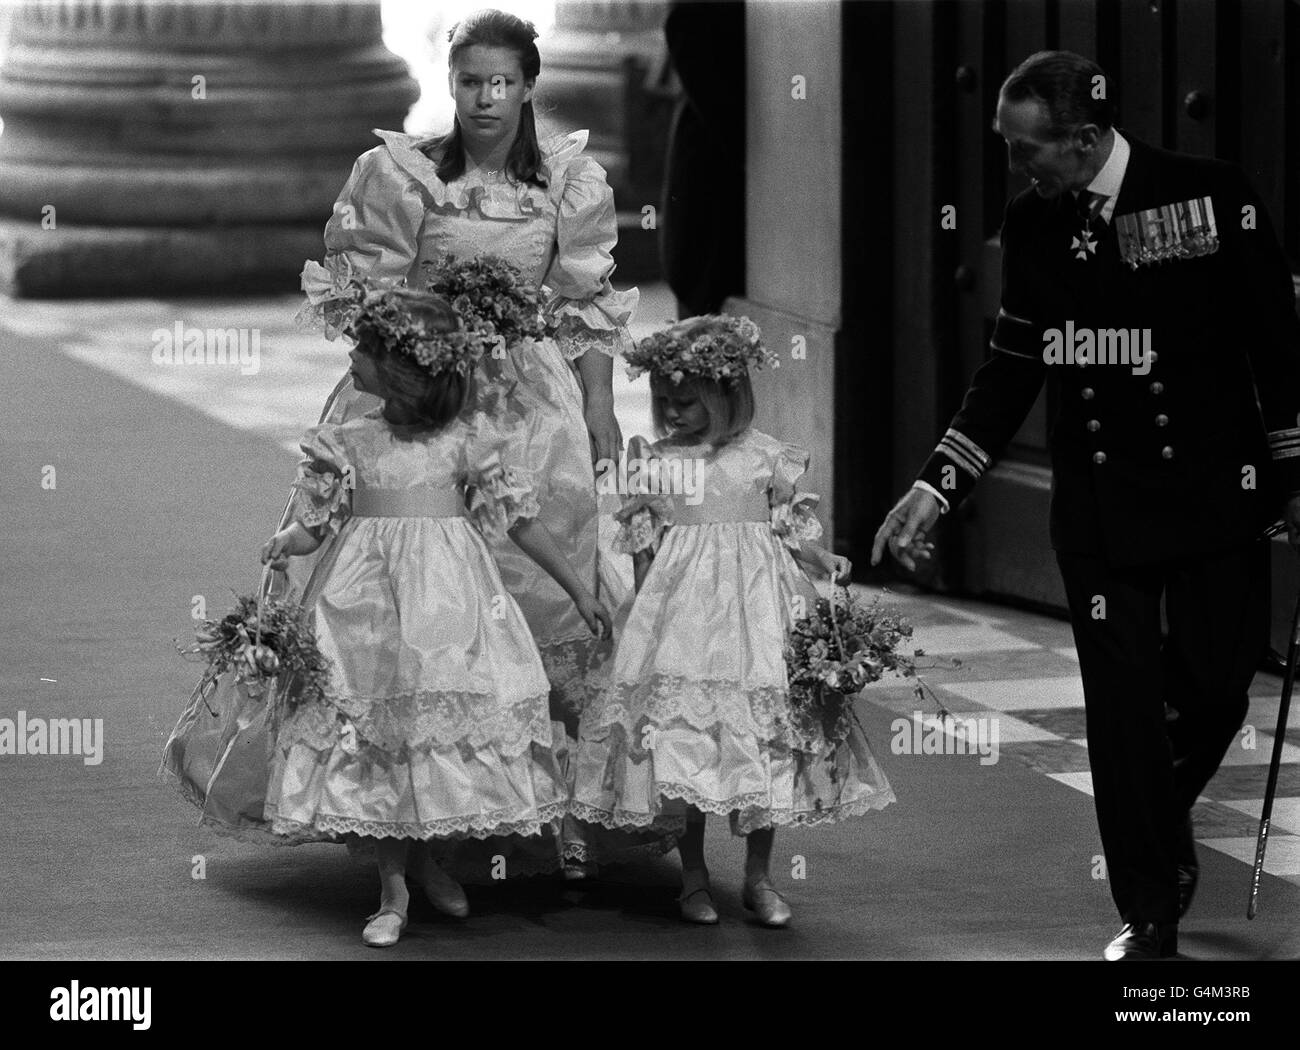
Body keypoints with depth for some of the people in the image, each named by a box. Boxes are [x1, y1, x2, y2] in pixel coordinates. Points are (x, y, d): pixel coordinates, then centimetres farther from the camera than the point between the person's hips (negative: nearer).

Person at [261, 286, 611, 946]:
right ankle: (395, 889, 4)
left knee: (451, 722, -5)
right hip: (369, 599, 1)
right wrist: (283, 545, -15)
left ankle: (420, 856, 17)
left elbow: (519, 518, 5)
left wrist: (577, 589, 6)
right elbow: (315, 525, 8)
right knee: (373, 731, -2)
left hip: (450, 594, -1)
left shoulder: (464, 442, 0)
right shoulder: (344, 444, 6)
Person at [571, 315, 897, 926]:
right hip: (680, 604, 1)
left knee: (764, 736, -2)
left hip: (755, 601, -1)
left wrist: (826, 562, -13)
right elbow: (644, 548, 11)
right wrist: (642, 614, 8)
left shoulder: (766, 458, 2)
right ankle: (694, 877, 9)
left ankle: (759, 877, 9)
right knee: (679, 727, -4)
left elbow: (794, 534, 5)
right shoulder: (655, 462, 6)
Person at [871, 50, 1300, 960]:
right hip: (1098, 501, 2)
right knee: (1121, 705, 3)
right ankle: (1148, 916, 14)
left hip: (1212, 486, -2)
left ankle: (1170, 813, 34)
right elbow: (1012, 371, 7)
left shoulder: (1210, 196, -10)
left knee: (1217, 678, 1)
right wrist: (938, 487, 0)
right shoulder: (1032, 225, 1)